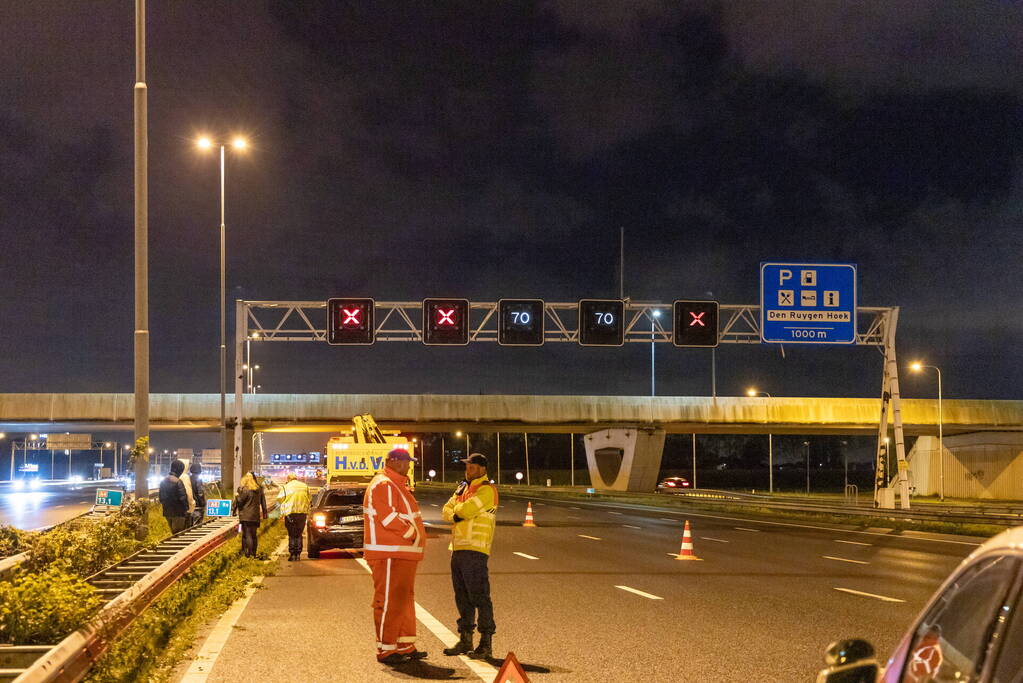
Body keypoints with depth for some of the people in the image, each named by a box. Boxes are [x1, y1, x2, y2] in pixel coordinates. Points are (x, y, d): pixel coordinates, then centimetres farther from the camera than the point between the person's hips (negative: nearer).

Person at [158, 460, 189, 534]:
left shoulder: (163, 481, 8)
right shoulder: (178, 481, -17)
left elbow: (161, 497, 15)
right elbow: (182, 497, -18)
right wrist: (186, 508, -5)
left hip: (167, 512, 8)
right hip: (178, 512, -8)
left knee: (173, 532, 18)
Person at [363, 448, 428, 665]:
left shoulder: (398, 485, 20)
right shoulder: (384, 485, -14)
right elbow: (389, 518, -22)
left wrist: (416, 534, 10)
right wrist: (411, 533, -13)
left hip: (403, 554, 11)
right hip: (389, 556, -11)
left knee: (404, 599, 15)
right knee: (389, 601, -6)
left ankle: (405, 646, 22)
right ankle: (385, 649, -2)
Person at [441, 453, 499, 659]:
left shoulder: (487, 489, -8)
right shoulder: (463, 487, 19)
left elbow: (466, 509, -19)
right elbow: (447, 510, 12)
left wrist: (457, 509, 3)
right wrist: (455, 516, -10)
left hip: (475, 550, -9)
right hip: (458, 549, 9)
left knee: (479, 596, -9)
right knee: (462, 597, 12)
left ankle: (486, 644, -6)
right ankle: (465, 640, 20)